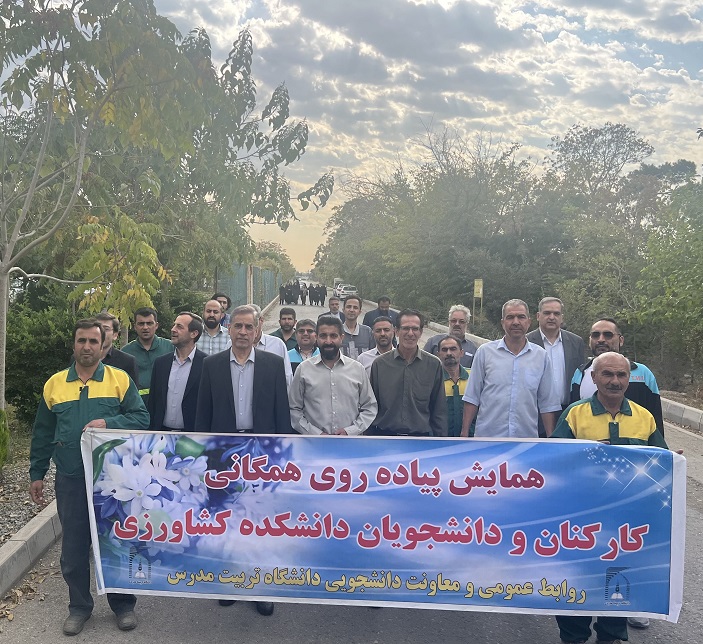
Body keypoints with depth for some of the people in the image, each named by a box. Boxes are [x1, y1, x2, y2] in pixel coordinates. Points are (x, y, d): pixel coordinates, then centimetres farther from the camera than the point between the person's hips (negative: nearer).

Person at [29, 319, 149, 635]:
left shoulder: (121, 380, -1)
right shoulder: (55, 384, 6)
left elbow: (142, 418, -5)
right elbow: (43, 434, 12)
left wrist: (108, 423, -20)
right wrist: (37, 474, 13)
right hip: (70, 480, 2)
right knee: (73, 548, 10)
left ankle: (123, 604, 27)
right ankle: (79, 606, 30)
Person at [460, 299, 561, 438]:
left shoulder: (541, 356, 6)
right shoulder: (484, 351, 2)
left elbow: (547, 404, 9)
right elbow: (472, 398, 3)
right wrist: (464, 433, -1)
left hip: (527, 437, 2)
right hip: (487, 436, -1)